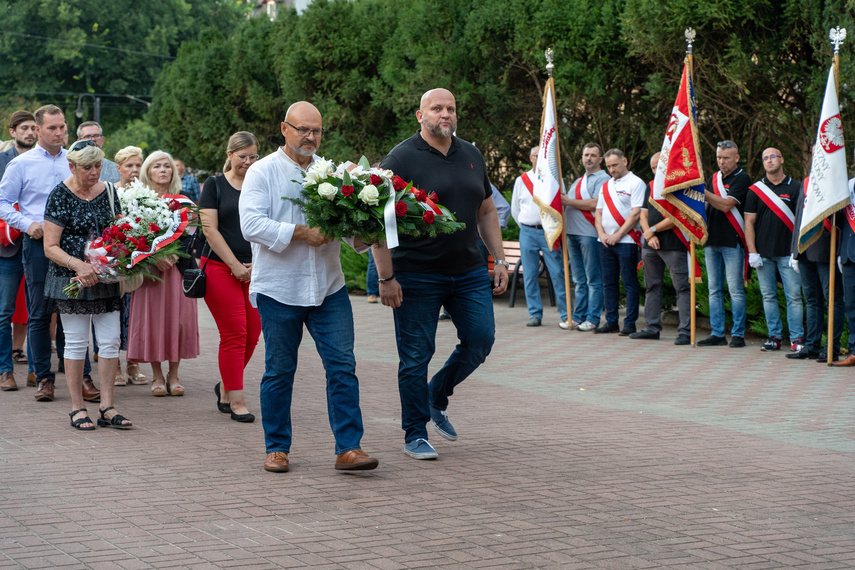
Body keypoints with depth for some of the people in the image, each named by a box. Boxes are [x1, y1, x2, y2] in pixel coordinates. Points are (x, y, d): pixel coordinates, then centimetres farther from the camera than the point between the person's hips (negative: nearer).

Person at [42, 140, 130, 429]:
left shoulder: (109, 191, 7)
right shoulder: (60, 196, -7)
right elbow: (50, 247, -10)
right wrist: (78, 265, -24)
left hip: (106, 279, 4)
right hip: (71, 279, -4)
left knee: (111, 340, 0)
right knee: (76, 342, 0)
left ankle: (107, 407, 7)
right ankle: (77, 408, 9)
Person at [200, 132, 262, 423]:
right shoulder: (215, 185, 1)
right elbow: (210, 229, -4)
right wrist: (236, 266, -9)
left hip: (256, 271, 4)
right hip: (221, 268, -4)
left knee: (252, 334, 4)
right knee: (234, 334, -6)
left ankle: (225, 386, 25)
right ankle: (236, 400, 0)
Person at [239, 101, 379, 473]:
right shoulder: (262, 173, -2)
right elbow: (251, 225, -14)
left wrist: (361, 235, -11)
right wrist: (301, 233, -20)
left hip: (328, 288, 3)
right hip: (279, 289, -3)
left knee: (342, 365, -4)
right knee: (279, 371, 6)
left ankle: (349, 447, -3)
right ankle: (277, 448, 18)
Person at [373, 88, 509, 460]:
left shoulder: (471, 156, 11)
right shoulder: (402, 159, -8)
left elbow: (487, 212, 19)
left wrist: (499, 260, 11)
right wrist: (386, 278, -15)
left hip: (469, 272, 5)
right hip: (417, 276, -5)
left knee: (481, 339, 1)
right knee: (416, 356, 0)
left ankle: (438, 397, 25)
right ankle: (415, 436, 12)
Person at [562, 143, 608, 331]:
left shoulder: (603, 179, -4)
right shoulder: (578, 181, 24)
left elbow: (594, 204, -16)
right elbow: (568, 208, 28)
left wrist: (568, 201, -10)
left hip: (590, 234, -8)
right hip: (572, 233, 8)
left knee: (593, 279, -5)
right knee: (579, 279, 10)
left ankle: (593, 318, -4)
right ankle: (578, 316, 12)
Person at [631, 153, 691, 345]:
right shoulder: (651, 186, 17)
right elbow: (644, 215, 14)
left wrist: (653, 230, -8)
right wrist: (649, 236, -4)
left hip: (673, 245, -8)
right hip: (651, 246, 8)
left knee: (682, 287, -7)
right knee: (653, 286, 12)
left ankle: (686, 331, -8)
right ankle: (652, 327, 20)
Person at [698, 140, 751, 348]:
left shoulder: (742, 179, -5)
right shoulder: (714, 178, 15)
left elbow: (726, 205, -17)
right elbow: (705, 206, 19)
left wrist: (702, 191, -21)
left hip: (732, 241, -7)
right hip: (712, 240, 7)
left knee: (735, 290, -5)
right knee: (714, 289, 7)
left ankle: (738, 334, -1)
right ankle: (717, 333, 11)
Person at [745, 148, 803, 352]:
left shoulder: (795, 188, 3)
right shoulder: (756, 190, 8)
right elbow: (749, 223, 6)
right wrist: (752, 252, -2)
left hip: (788, 253, -2)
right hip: (763, 254, 2)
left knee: (793, 296, -4)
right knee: (768, 296, 5)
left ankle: (797, 338, 1)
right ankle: (774, 336, 13)